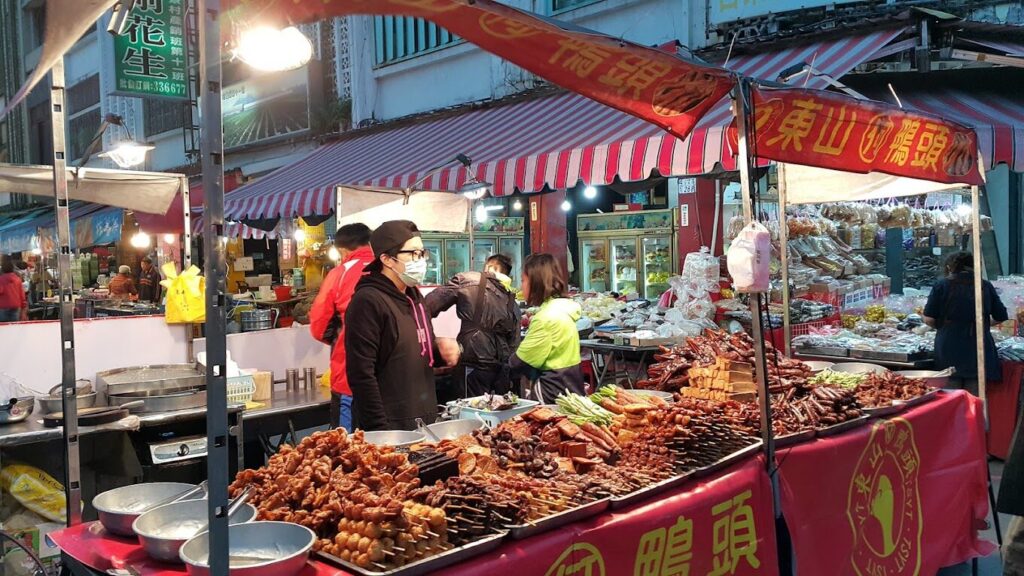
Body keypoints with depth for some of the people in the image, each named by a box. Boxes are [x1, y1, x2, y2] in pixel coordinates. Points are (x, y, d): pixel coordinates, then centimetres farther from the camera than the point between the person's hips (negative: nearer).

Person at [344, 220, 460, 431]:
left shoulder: (414, 296, 12)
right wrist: (380, 431, -21)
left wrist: (441, 349, 3)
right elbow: (361, 376, -19)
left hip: (424, 421, 8)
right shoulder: (368, 301, -15)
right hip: (390, 429, -8)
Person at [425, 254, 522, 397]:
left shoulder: (467, 280, -1)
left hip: (475, 363, -5)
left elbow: (430, 304, -9)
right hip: (502, 368, 6)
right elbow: (514, 343, 15)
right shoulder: (512, 302, 14)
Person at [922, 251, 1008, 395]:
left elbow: (928, 319, -6)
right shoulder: (986, 286, 7)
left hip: (949, 350, -2)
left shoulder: (942, 285, -1)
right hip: (979, 349, 2)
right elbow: (1001, 318, 10)